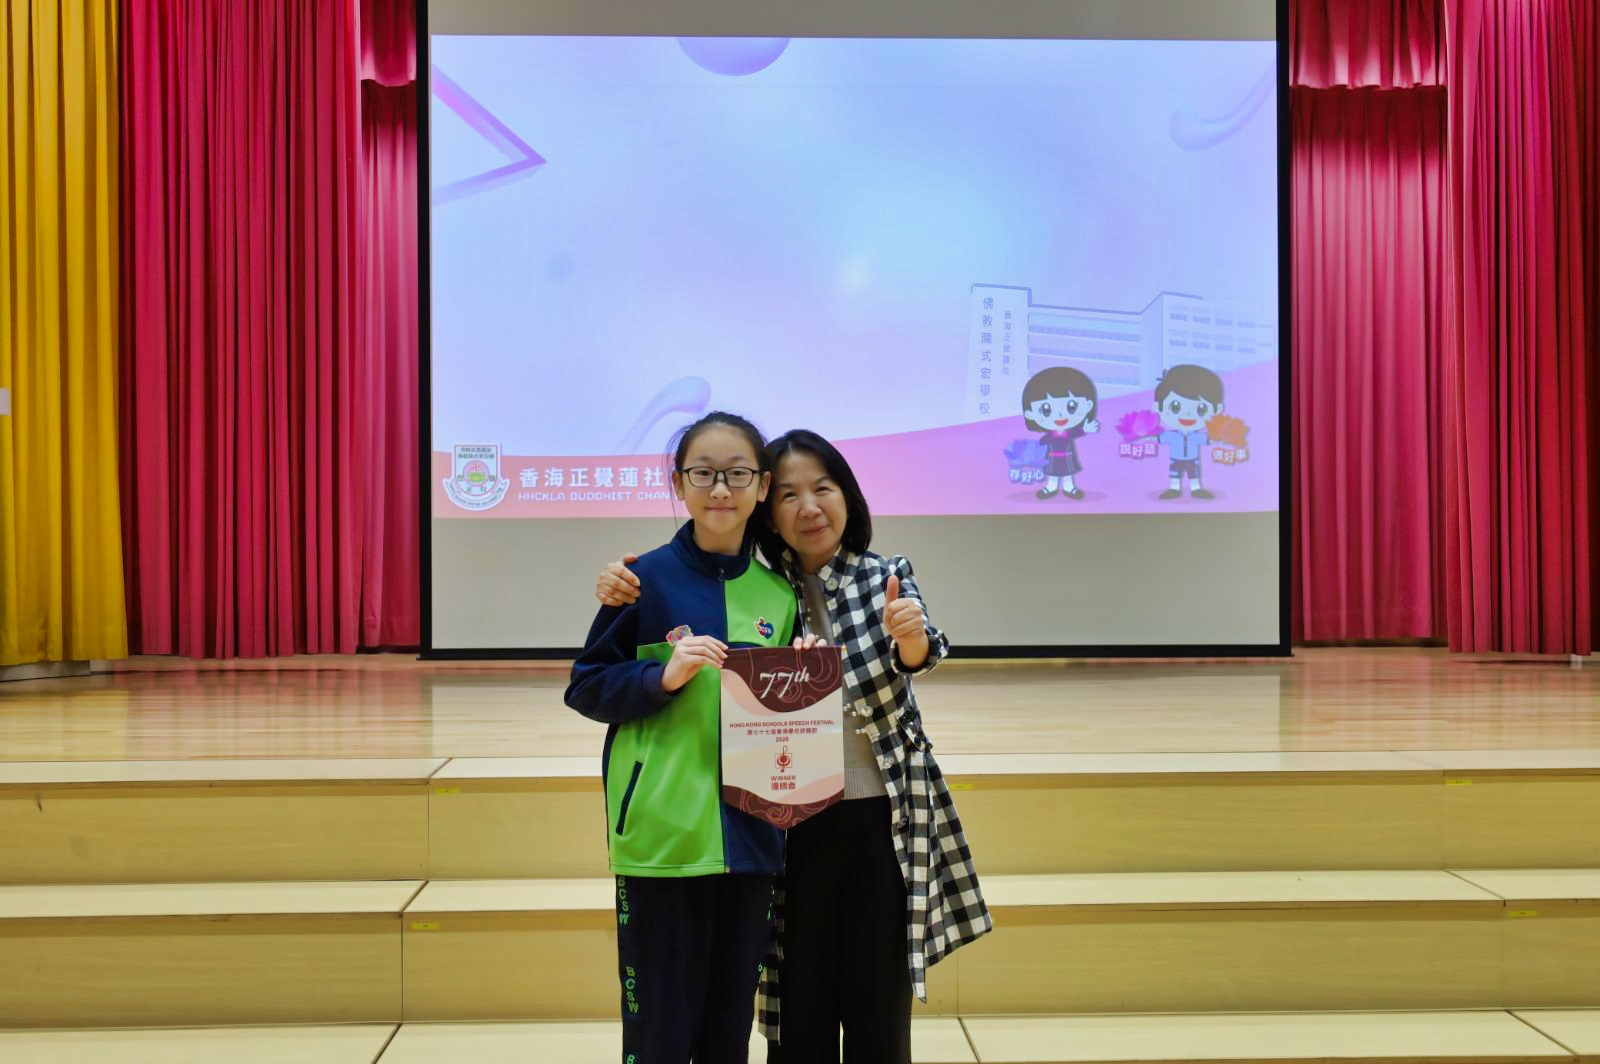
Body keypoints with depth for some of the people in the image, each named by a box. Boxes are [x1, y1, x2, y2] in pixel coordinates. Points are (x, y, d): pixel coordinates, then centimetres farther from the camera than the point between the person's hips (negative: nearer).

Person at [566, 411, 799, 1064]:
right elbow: (586, 686, -1)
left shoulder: (778, 594, 7)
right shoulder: (649, 579, -3)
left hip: (748, 839, 4)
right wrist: (662, 676, -16)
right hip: (660, 837, -3)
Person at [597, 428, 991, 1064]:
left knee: (880, 1010, 8)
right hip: (794, 826, 1)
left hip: (883, 819, 0)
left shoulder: (886, 577, -1)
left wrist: (911, 639, -43)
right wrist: (622, 593, -17)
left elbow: (919, 656, -19)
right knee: (798, 1010, 9)